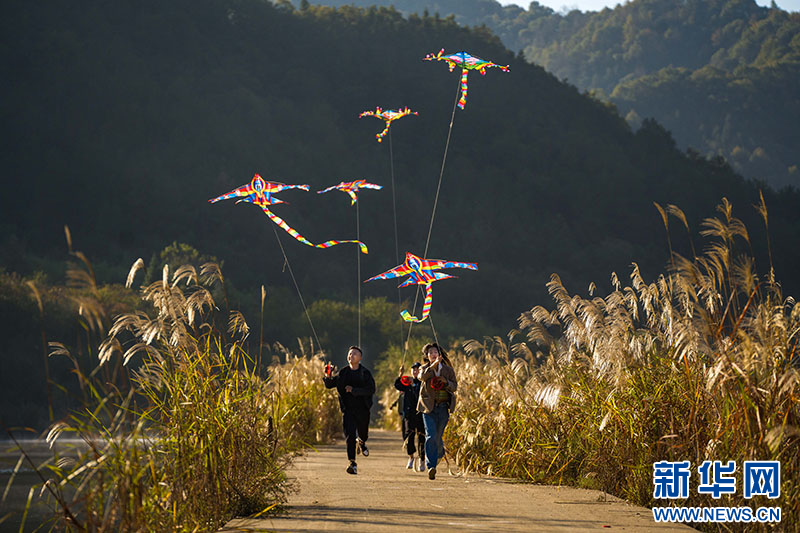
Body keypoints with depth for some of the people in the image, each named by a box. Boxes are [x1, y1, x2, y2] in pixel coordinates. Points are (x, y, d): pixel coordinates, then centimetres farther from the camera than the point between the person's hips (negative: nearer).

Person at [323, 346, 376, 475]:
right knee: (350, 435, -12)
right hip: (348, 409, 0)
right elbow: (329, 385, 10)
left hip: (362, 409, 0)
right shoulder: (343, 373, 4)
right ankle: (352, 463, -12)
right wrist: (328, 377, -12)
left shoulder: (365, 373, -4)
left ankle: (361, 442, 53)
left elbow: (371, 390, -16)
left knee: (363, 434, 16)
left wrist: (354, 390, -22)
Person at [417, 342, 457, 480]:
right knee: (431, 435, -16)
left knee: (438, 437, 6)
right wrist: (434, 365, -31)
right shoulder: (425, 368, 4)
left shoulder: (448, 370, 9)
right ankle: (431, 466, -20)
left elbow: (454, 387, 5)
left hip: (443, 407, 2)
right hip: (429, 407, -2)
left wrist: (446, 382, -14)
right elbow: (422, 376, -19)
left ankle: (440, 453, 41)